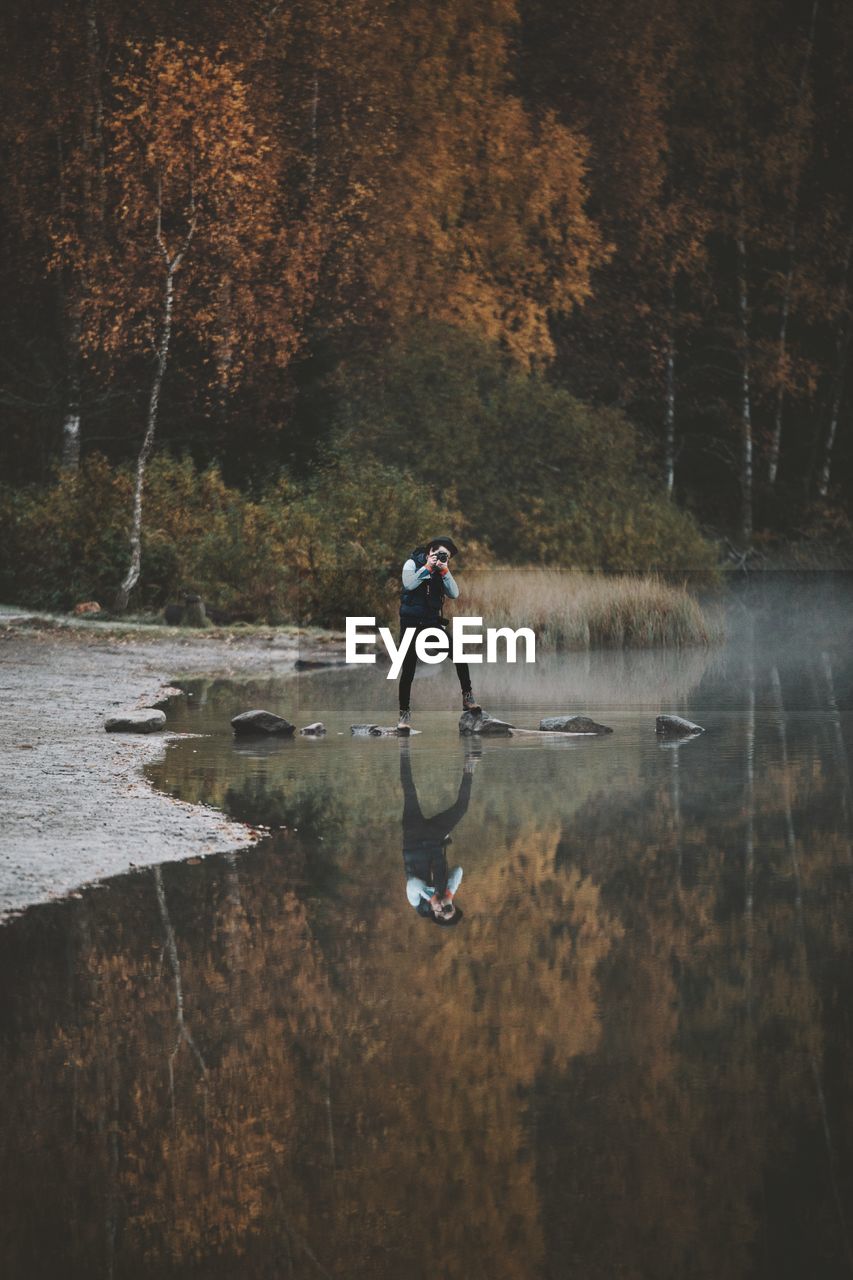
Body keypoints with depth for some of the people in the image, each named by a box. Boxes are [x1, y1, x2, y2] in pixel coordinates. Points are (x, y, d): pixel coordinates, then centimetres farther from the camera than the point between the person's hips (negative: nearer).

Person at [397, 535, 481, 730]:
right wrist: (427, 568, -15)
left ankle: (468, 698, -4)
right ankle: (404, 712, 9)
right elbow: (408, 584, -19)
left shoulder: (441, 572, 10)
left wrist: (445, 571, -10)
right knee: (408, 670, -2)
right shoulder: (412, 564, -1)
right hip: (411, 622, -3)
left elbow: (454, 594, -2)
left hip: (433, 623, 3)